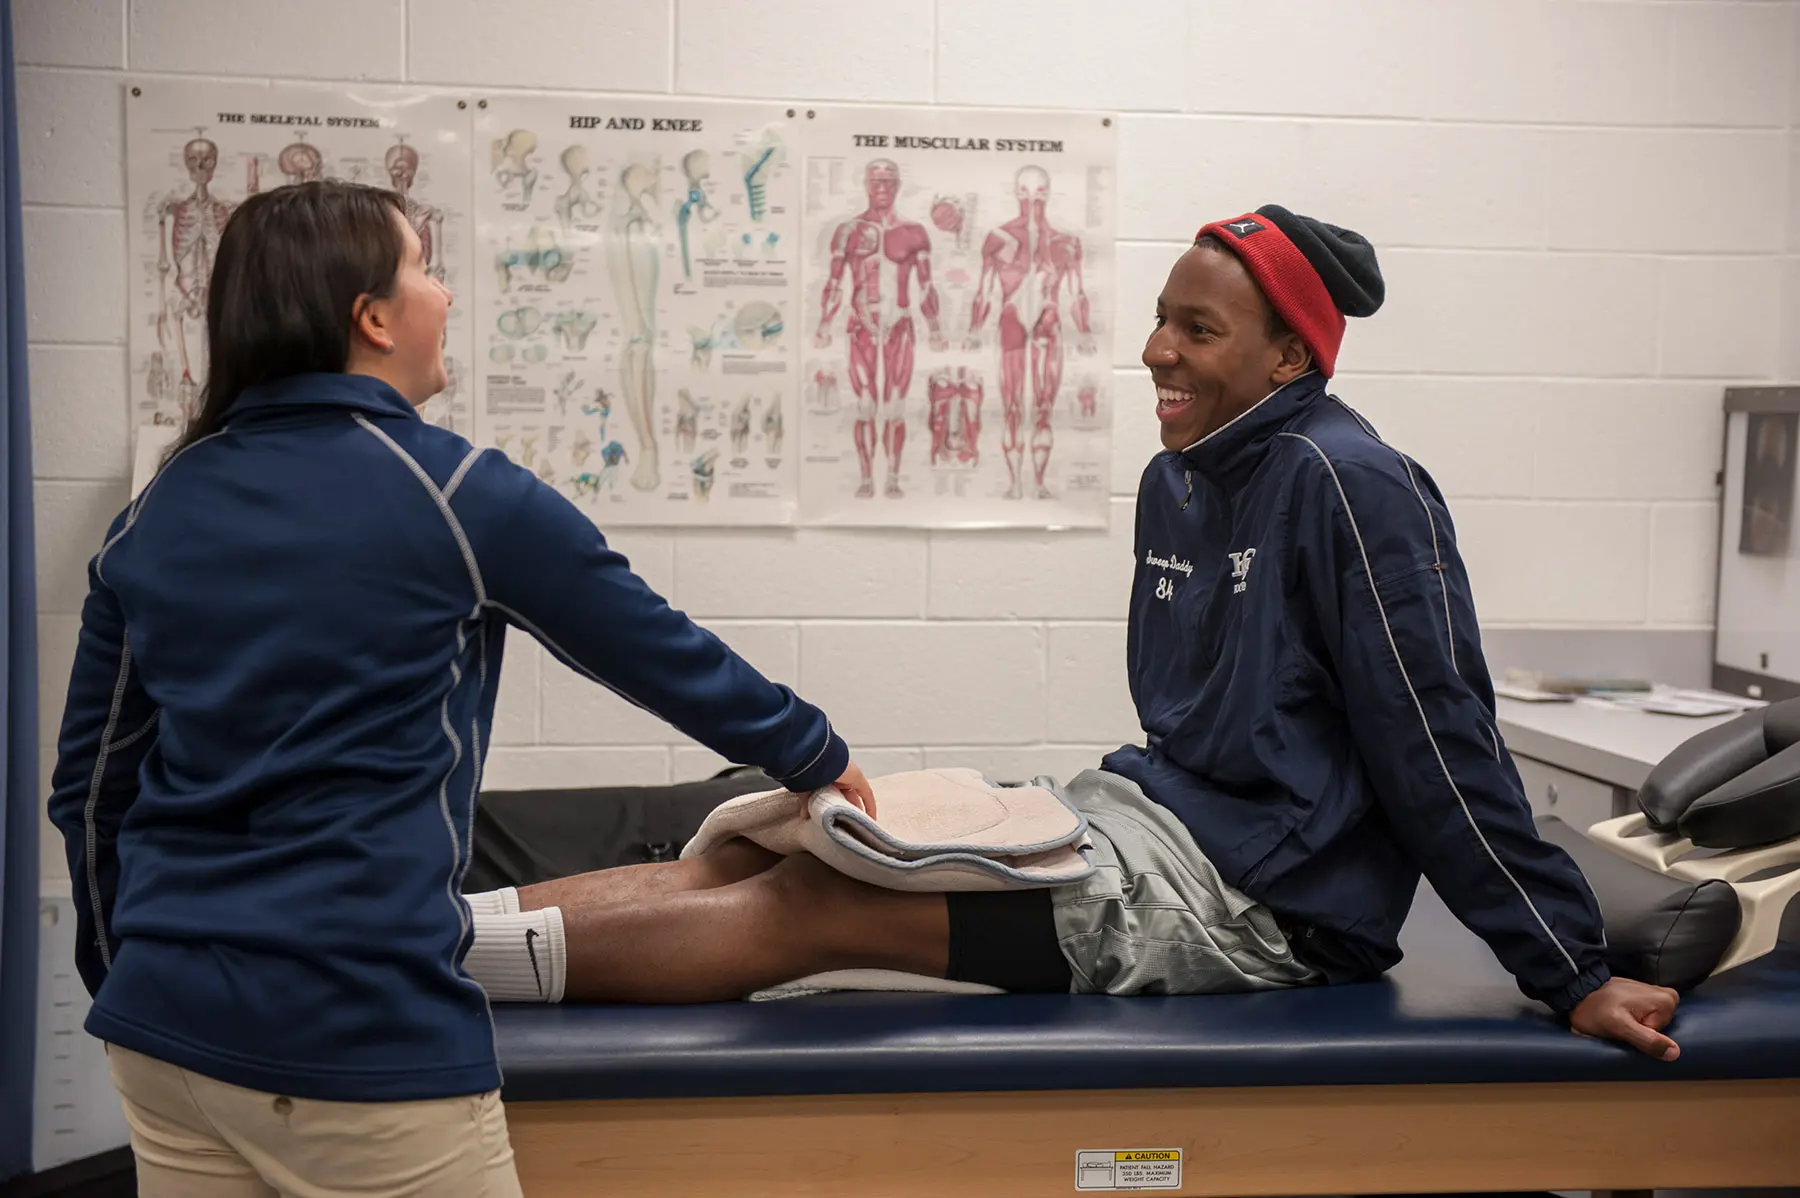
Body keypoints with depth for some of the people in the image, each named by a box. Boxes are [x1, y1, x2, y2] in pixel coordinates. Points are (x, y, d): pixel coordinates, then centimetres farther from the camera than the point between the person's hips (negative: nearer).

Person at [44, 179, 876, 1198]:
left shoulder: (156, 512, 7)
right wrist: (817, 756, 18)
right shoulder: (456, 492, -8)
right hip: (359, 1037, -6)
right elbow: (664, 652, 2)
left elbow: (90, 780, 13)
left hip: (166, 1026, 6)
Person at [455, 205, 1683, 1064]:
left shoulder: (1350, 486, -16)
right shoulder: (1176, 481, 11)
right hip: (1151, 808, 8)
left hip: (1263, 901, -8)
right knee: (749, 858, -5)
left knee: (818, 903, -17)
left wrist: (1574, 973, -15)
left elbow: (1443, 743, -17)